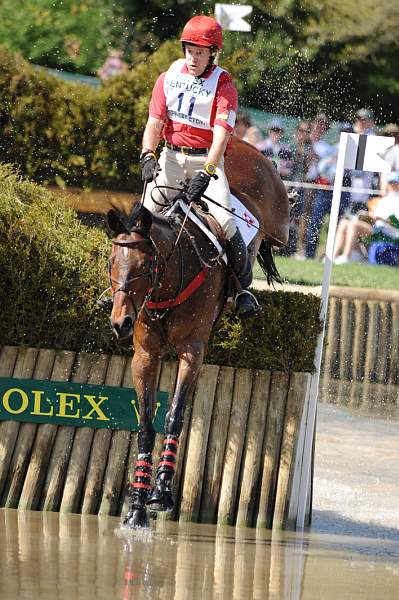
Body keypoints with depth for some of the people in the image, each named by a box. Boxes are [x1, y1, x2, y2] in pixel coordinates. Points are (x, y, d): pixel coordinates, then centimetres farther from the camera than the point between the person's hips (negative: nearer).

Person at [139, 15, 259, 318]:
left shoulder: (223, 85, -8)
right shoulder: (169, 78, 3)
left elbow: (221, 134, -18)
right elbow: (154, 122, 0)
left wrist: (206, 173, -32)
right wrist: (147, 155, -20)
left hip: (208, 159, -2)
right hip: (171, 156, 3)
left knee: (225, 221, -18)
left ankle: (243, 288, -1)